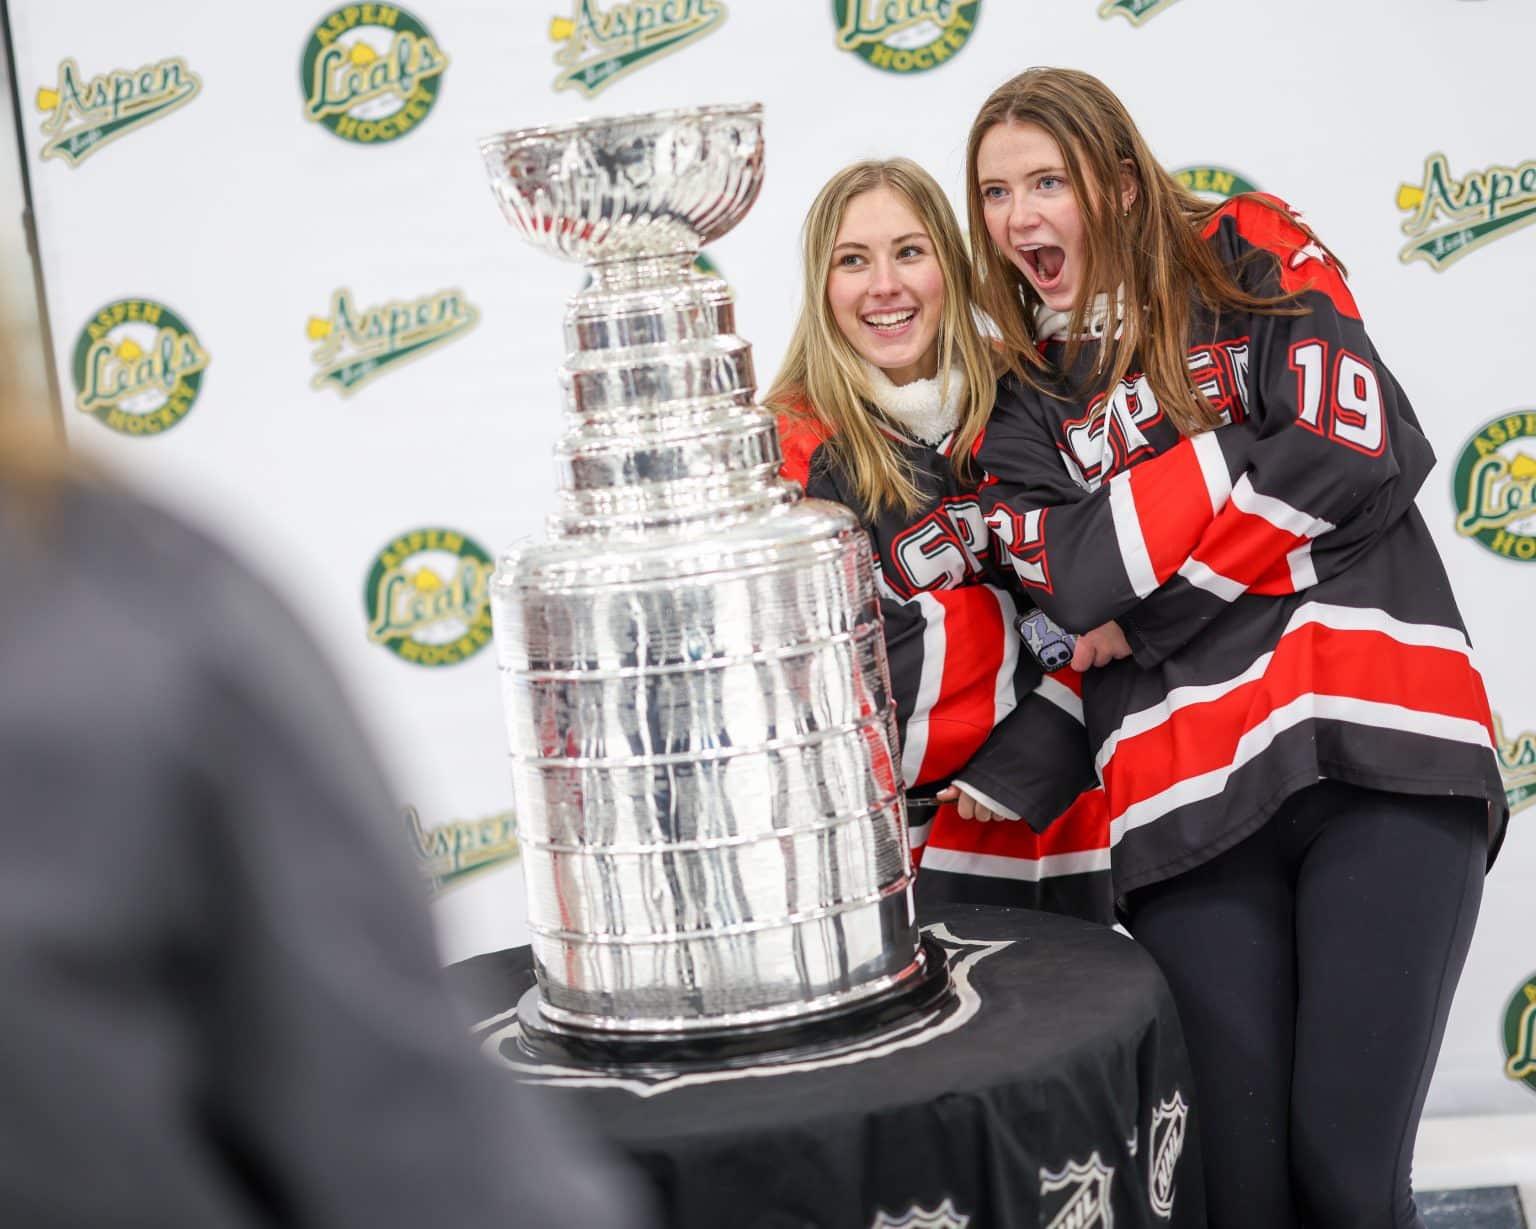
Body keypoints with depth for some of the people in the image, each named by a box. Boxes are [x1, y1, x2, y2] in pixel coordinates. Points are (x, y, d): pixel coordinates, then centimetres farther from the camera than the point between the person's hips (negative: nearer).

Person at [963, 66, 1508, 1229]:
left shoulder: (1255, 257, 11)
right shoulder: (1021, 398, 15)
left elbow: (1365, 451, -4)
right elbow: (1085, 584, -2)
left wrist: (1143, 601, -2)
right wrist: (1259, 442, -3)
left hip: (1377, 746, -2)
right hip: (1186, 804, 2)